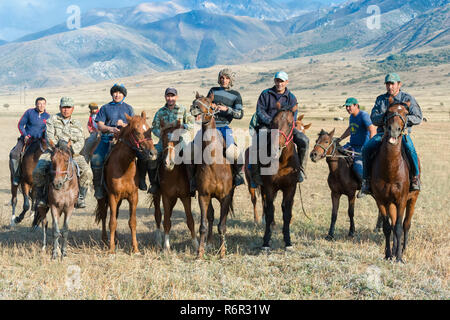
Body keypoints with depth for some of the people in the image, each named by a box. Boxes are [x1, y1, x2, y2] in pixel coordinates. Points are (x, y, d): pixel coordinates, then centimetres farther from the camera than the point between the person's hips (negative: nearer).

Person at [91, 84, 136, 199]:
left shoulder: (128, 108, 15)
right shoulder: (105, 108, 12)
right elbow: (100, 126, 3)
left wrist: (124, 125, -10)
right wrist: (110, 129, -16)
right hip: (107, 139, -1)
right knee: (95, 159, -23)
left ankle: (141, 180, -3)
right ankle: (98, 186, -9)